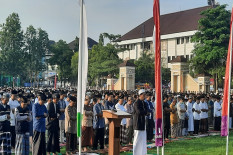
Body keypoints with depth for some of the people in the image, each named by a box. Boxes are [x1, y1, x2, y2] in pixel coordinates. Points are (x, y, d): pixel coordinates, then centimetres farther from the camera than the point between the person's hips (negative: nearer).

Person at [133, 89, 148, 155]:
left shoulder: (144, 103, 13)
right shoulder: (137, 103, -13)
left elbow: (146, 112, 7)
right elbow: (139, 112, -24)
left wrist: (143, 112, -13)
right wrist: (145, 112, -8)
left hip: (143, 122, 9)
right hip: (138, 123, -9)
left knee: (143, 138, 11)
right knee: (137, 138, -3)